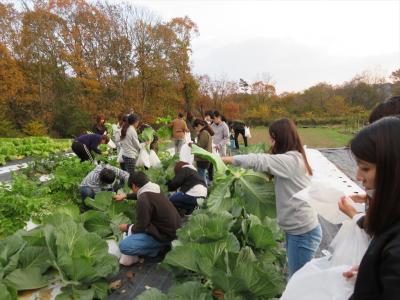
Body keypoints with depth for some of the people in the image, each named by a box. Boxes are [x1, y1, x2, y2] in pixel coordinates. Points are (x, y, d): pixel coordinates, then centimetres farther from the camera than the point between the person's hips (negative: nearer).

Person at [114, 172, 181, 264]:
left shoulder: (143, 199, -23)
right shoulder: (154, 189, 4)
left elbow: (141, 227, -15)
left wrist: (127, 227, 4)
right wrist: (125, 196, 40)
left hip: (164, 234, -9)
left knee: (124, 246, -17)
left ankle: (161, 246, -3)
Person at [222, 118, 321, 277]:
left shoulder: (290, 160, -20)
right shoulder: (293, 159, 12)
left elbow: (257, 160, -25)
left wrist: (224, 159, -17)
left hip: (303, 231, -9)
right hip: (296, 228, 9)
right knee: (296, 276, 18)